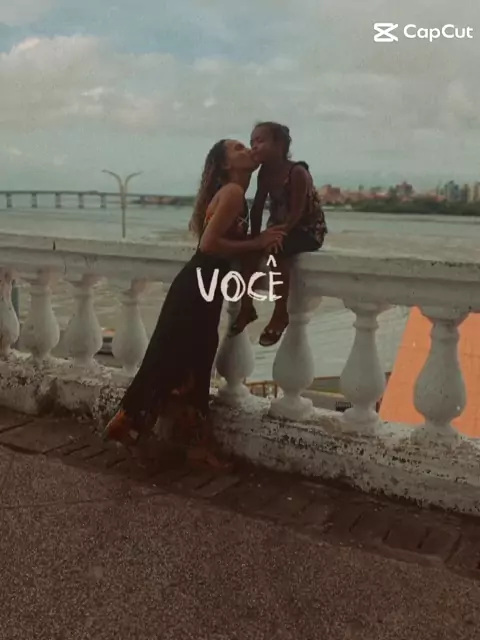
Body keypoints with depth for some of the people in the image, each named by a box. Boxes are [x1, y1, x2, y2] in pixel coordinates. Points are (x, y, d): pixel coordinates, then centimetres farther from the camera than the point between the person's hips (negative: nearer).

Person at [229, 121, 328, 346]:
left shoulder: (297, 172, -21)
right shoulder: (264, 174, 2)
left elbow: (296, 213, -27)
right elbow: (257, 208, 0)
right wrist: (254, 238, -10)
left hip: (308, 229, -7)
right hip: (280, 228, 8)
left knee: (278, 250, -33)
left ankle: (280, 314, -23)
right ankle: (247, 307, -6)